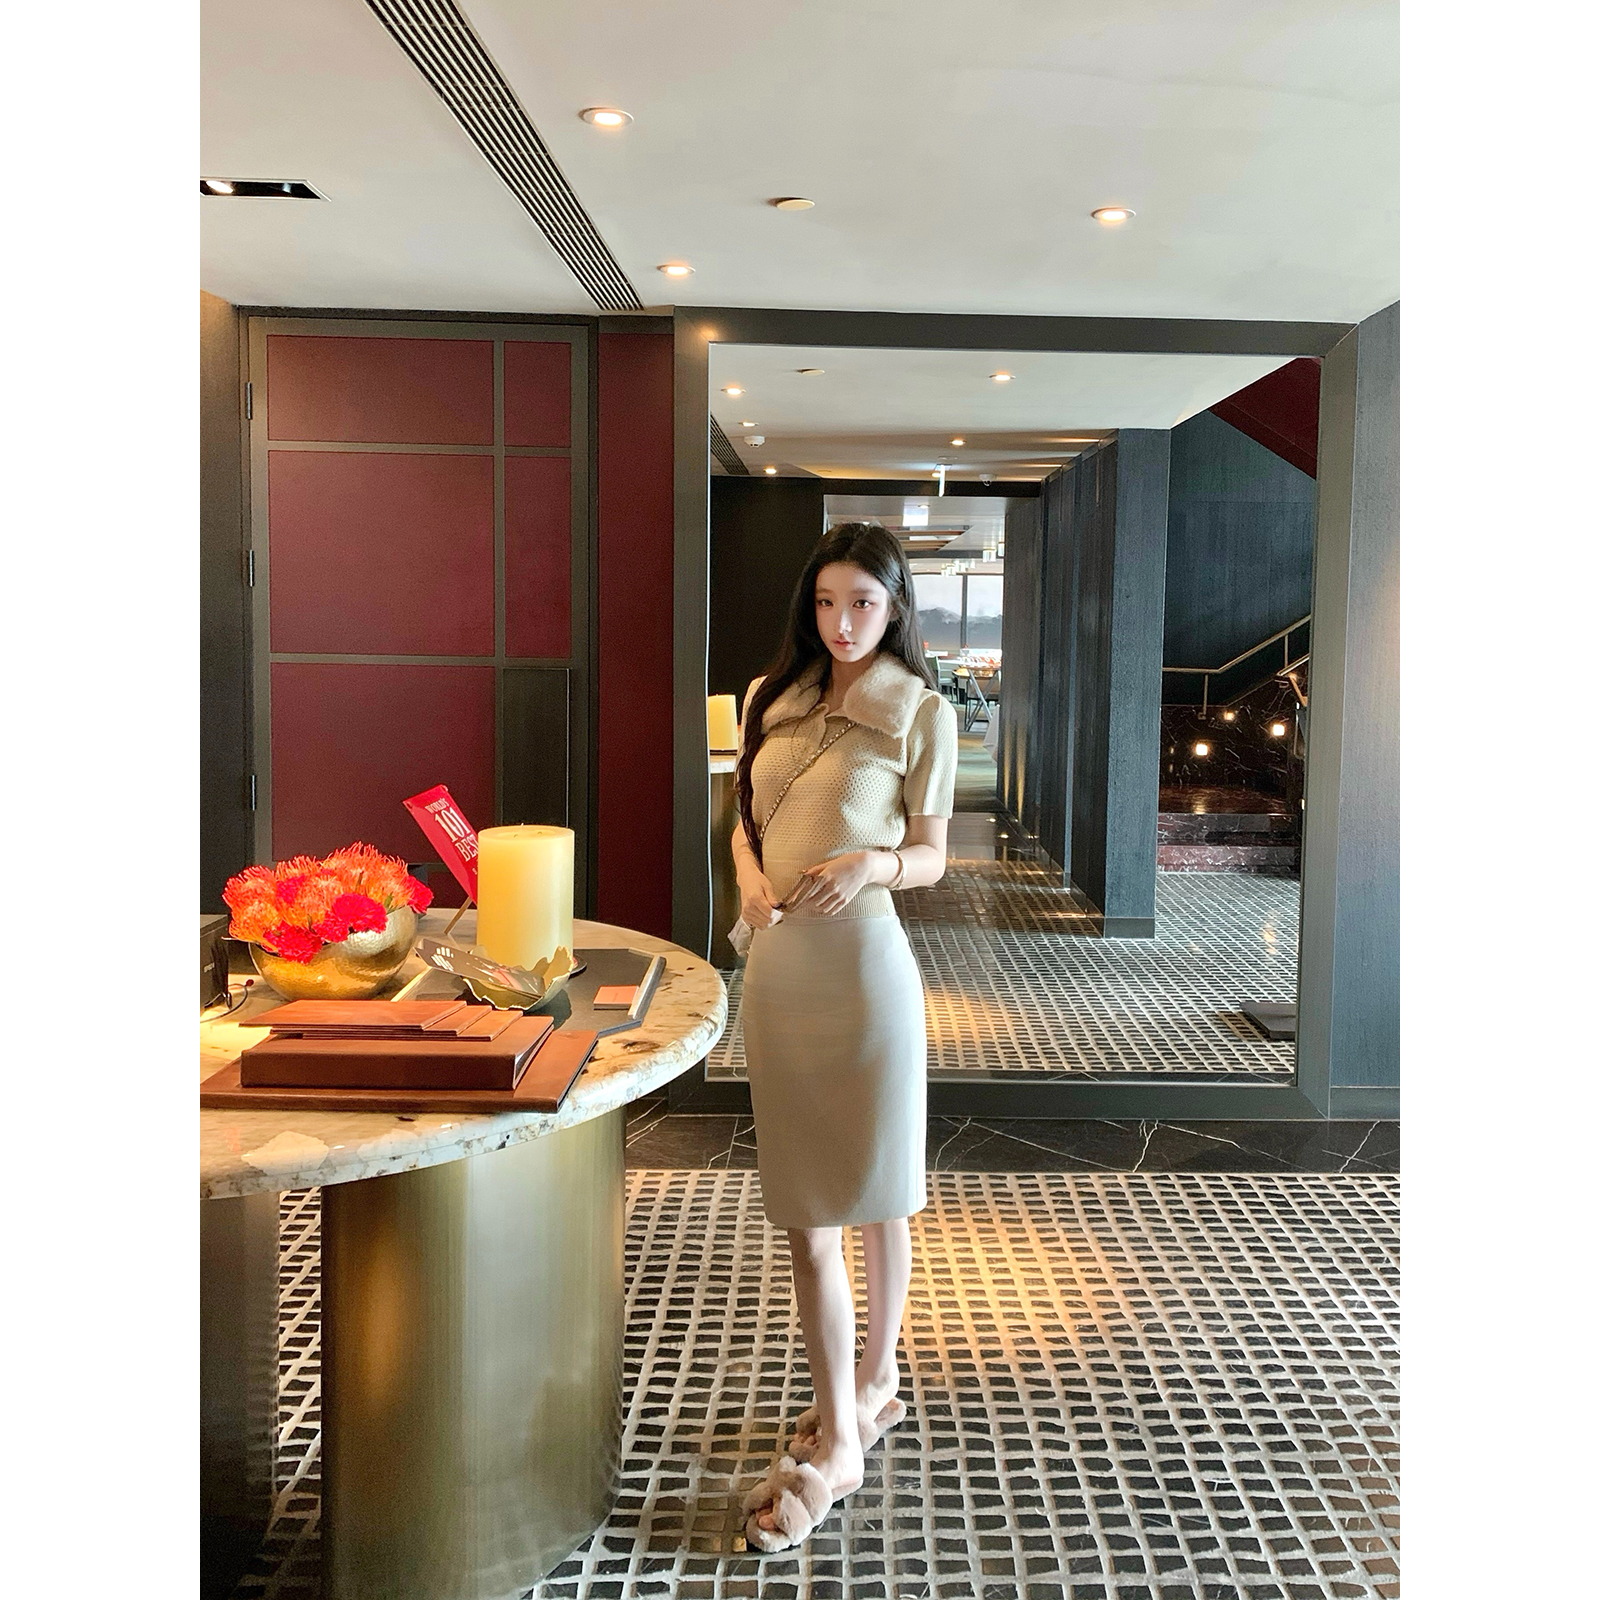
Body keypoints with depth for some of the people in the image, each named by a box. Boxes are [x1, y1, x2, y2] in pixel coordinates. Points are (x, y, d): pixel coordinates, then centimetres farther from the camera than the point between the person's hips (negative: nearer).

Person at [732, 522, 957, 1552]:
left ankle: (872, 1380, 27)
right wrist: (752, 876, -5)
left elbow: (931, 858, 0)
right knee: (806, 1210, 8)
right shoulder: (773, 699, 11)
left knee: (876, 1195, 9)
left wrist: (872, 863, -21)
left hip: (862, 962, -4)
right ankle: (846, 1418, 22)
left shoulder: (922, 713, -3)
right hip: (776, 965, 5)